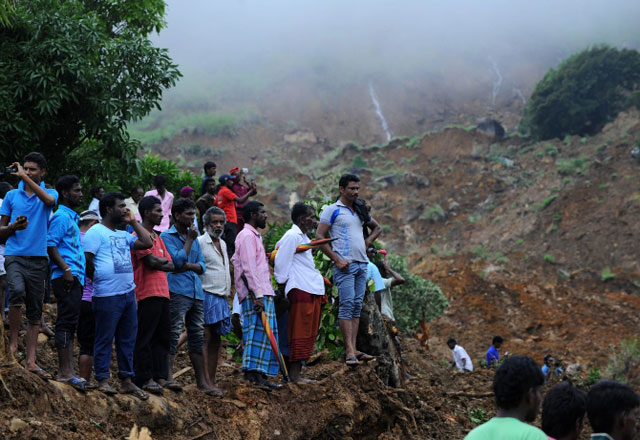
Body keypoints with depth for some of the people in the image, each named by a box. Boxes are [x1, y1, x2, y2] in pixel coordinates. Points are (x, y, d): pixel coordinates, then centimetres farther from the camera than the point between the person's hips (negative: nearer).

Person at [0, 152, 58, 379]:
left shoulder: (49, 193, 8)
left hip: (38, 259, 1)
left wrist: (25, 177, -19)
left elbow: (48, 200, -20)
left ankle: (31, 361, 6)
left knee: (35, 312, 2)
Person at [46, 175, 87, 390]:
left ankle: (68, 371, 13)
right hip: (66, 278, -10)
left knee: (70, 324, 10)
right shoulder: (61, 217, -7)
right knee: (66, 323, -11)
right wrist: (66, 270, -23)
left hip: (75, 278, 10)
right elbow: (50, 245, -16)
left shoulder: (72, 218, 22)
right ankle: (64, 372, -12)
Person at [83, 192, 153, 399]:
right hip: (107, 295, -8)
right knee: (105, 338, -3)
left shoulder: (123, 235, 19)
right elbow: (87, 261, -9)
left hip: (128, 293, 8)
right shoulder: (96, 232, -4)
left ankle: (126, 380, 15)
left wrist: (133, 222, 15)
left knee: (127, 338, 10)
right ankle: (103, 380, 1)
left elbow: (147, 243, 13)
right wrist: (100, 280, 0)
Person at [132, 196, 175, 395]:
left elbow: (171, 264, 17)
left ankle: (159, 377, 9)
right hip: (147, 294, -9)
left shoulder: (156, 237, 23)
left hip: (162, 293, 9)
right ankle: (145, 378, -5)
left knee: (162, 336, 7)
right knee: (145, 336, -6)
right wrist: (165, 261, 4)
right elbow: (151, 262, -14)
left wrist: (159, 263, -4)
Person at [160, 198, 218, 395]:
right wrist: (189, 240, -7)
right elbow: (177, 261, -13)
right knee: (174, 333, -12)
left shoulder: (194, 237, 20)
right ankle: (168, 377, -12)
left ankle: (201, 380, 10)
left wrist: (188, 265, -6)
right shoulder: (167, 236, 0)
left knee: (197, 335, 8)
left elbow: (202, 266, 14)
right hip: (177, 291, -7)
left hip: (196, 292, 7)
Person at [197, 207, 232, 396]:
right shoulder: (200, 242, -7)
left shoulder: (222, 244, 20)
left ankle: (212, 382, 11)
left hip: (221, 298, 9)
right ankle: (206, 382, -13)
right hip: (207, 296, -9)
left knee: (215, 341, 8)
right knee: (205, 339, -10)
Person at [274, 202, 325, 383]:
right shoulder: (292, 236, -9)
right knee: (300, 334, -10)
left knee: (308, 334, 10)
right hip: (300, 290, -10)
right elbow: (281, 263, -12)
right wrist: (282, 286, -9)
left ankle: (296, 373, 13)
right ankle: (294, 374, -8)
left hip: (312, 290, 10)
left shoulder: (303, 237, 22)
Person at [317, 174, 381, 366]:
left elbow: (377, 228, 35)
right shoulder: (332, 210, 0)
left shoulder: (360, 212, 19)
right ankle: (349, 351, -15)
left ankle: (354, 349, 4)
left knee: (357, 306, 4)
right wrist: (337, 260, -13)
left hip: (362, 264, 7)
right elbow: (319, 237, -6)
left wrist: (367, 242, 14)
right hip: (345, 264, -7)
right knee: (347, 304, -12)